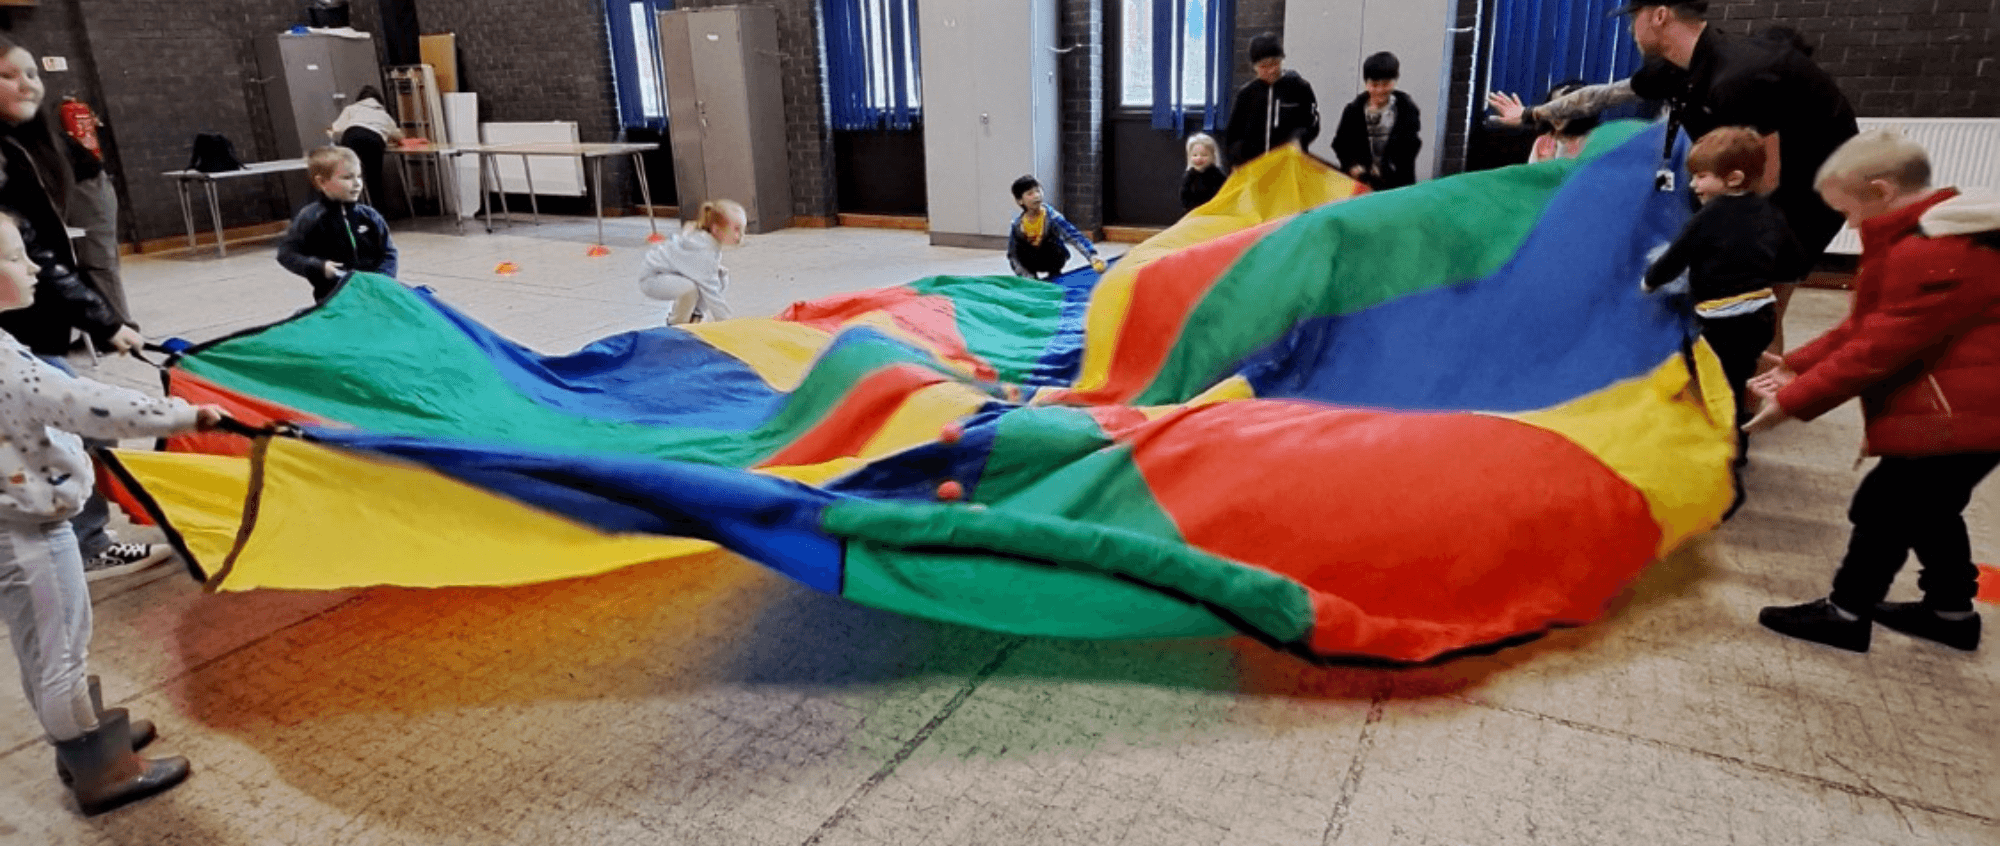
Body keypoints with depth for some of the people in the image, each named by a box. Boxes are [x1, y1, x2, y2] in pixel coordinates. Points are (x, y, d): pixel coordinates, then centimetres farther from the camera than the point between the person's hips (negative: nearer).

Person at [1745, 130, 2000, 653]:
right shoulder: (1932, 237, 11)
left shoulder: (1931, 254, -26)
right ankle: (1952, 611, 37)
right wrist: (1796, 368, 6)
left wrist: (1794, 401, -20)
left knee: (1882, 509, 0)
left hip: (1954, 415, -11)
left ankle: (1845, 615, 13)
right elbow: (1866, 325, 12)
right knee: (1928, 510, 22)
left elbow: (1878, 350, -25)